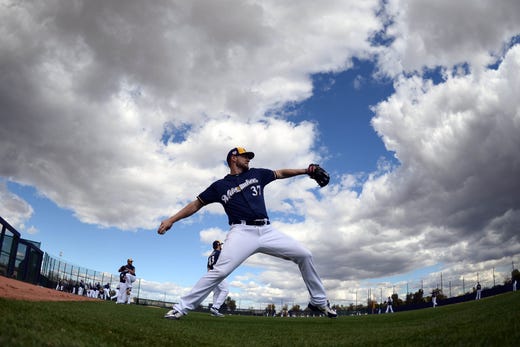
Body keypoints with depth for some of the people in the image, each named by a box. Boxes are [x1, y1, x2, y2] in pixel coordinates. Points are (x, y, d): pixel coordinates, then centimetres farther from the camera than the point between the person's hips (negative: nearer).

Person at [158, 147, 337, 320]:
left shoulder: (256, 174, 21)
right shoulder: (220, 185, 12)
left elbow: (281, 173, 30)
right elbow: (196, 204, 13)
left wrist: (305, 170, 20)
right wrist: (171, 220, 5)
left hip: (267, 231, 4)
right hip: (242, 232, -4)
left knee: (304, 255, -1)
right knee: (220, 271, -24)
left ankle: (319, 302, 16)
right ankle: (181, 308, -13)